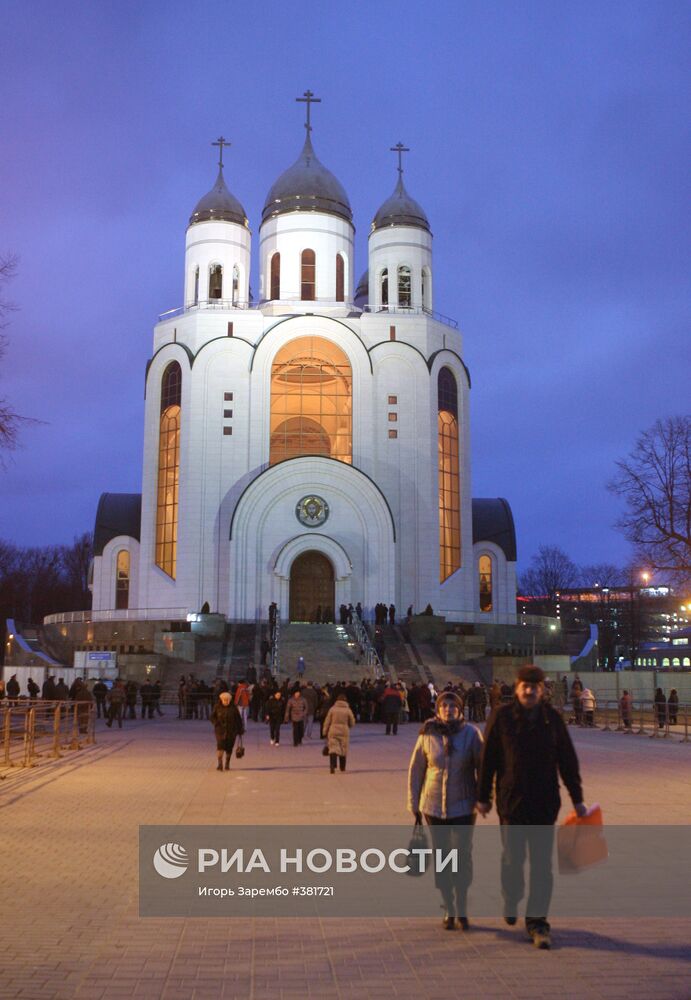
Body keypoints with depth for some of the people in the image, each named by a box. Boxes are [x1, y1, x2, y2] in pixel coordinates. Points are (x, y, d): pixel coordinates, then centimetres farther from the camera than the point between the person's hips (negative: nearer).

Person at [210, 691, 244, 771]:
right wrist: (216, 723, -12)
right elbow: (213, 717, 7)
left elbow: (238, 719, 8)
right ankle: (219, 764, -16)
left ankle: (227, 764, 20)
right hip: (220, 730, -1)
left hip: (231, 731, 1)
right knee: (220, 746, -15)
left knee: (229, 748, 4)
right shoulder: (217, 707, 1)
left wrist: (240, 730, 7)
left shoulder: (233, 707, 2)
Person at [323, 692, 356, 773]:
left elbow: (327, 721, 1)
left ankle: (332, 766, -22)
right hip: (344, 732, 1)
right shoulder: (348, 710, -1)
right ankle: (342, 767, 26)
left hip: (333, 731, -1)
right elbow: (352, 723, 5)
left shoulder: (332, 709, 0)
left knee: (333, 748, -3)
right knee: (343, 749, 15)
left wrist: (325, 732, 11)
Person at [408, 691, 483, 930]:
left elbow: (482, 766, -2)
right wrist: (414, 804, 5)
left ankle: (462, 909, 16)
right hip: (433, 807, 1)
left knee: (463, 857, -2)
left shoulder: (471, 733, -9)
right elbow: (415, 770, 3)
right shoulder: (427, 735, -6)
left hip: (463, 806, -1)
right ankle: (449, 910, 23)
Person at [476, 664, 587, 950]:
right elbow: (488, 759, -1)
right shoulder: (502, 717, -5)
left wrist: (577, 798, 7)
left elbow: (568, 760, 6)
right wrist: (483, 796, 0)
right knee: (512, 858, 10)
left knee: (542, 864, 1)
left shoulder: (552, 718, 1)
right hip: (511, 801, -1)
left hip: (544, 803, 1)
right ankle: (510, 901, 38)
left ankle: (537, 921, 11)